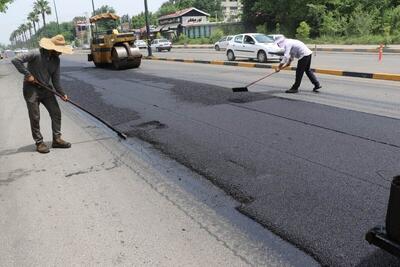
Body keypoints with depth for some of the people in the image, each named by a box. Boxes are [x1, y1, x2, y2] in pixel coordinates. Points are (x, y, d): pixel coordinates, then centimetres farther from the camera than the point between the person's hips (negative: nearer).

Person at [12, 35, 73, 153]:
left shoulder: (56, 59, 1)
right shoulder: (36, 54, -18)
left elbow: (55, 79, 5)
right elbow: (16, 60, -21)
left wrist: (62, 93, -4)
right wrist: (27, 74, -21)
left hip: (46, 89, 6)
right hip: (31, 89, -6)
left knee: (56, 113, 3)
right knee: (35, 117, -1)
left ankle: (57, 139, 14)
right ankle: (39, 143, 11)